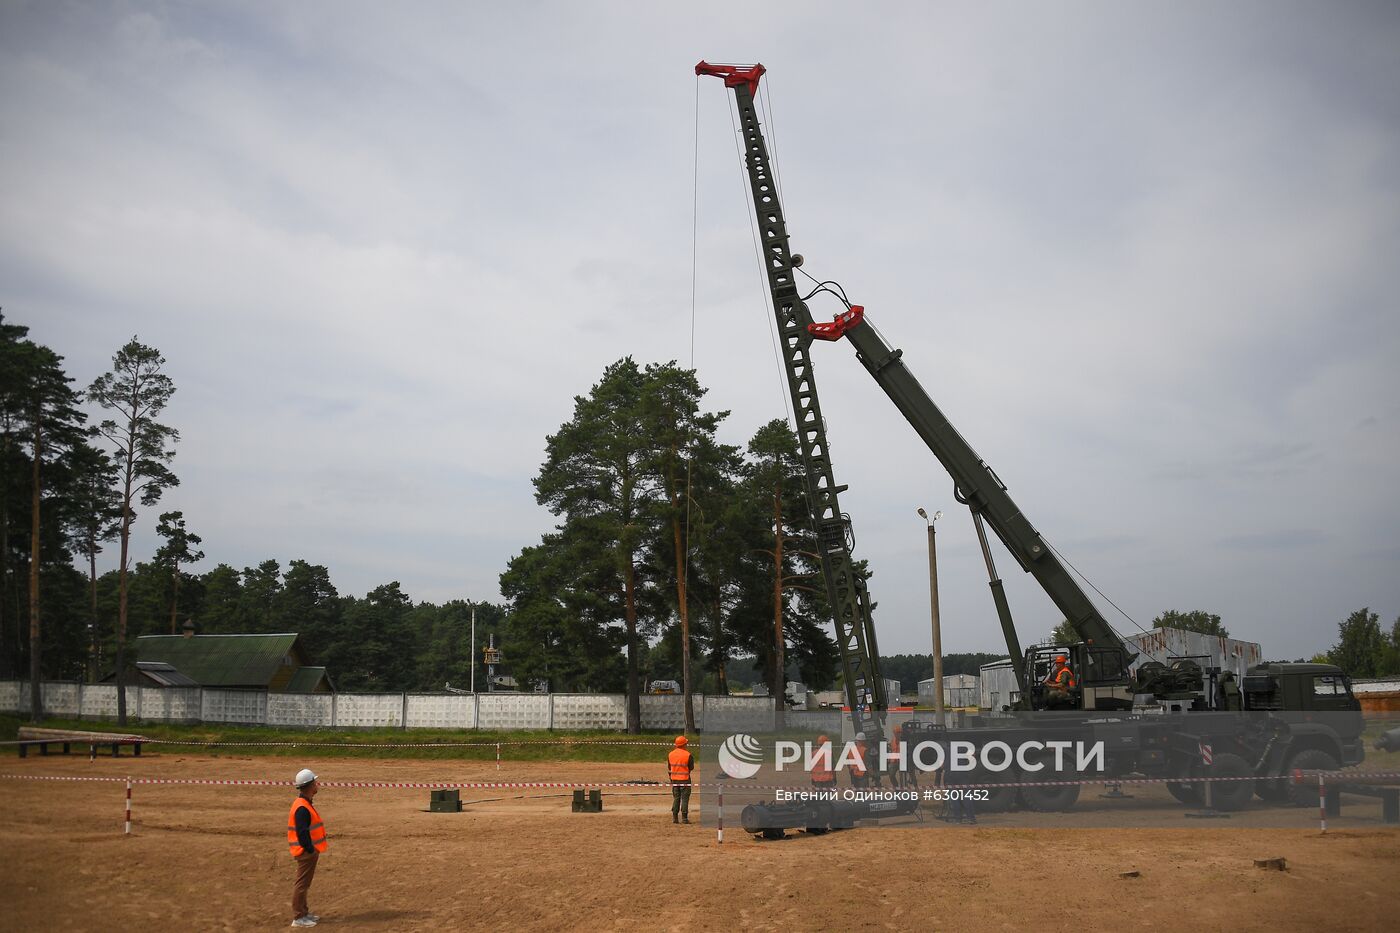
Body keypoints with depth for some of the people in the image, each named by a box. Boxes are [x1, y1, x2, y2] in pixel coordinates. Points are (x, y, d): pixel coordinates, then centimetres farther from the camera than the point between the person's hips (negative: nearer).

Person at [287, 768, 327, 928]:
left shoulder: (305, 803, 11)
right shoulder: (302, 808, -22)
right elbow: (302, 832, -25)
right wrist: (310, 849, -21)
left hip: (309, 850, 10)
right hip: (306, 851, -10)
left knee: (304, 884, 18)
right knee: (302, 884, -2)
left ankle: (304, 913, 28)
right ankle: (298, 918, 4)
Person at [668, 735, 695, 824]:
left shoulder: (670, 754, 2)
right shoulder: (688, 755, -13)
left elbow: (669, 767, 9)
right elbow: (691, 768, -7)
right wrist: (692, 759, 8)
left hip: (674, 779, 5)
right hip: (685, 779, -4)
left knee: (676, 798, 11)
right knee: (685, 799, 1)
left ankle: (675, 817, 9)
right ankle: (684, 818, -2)